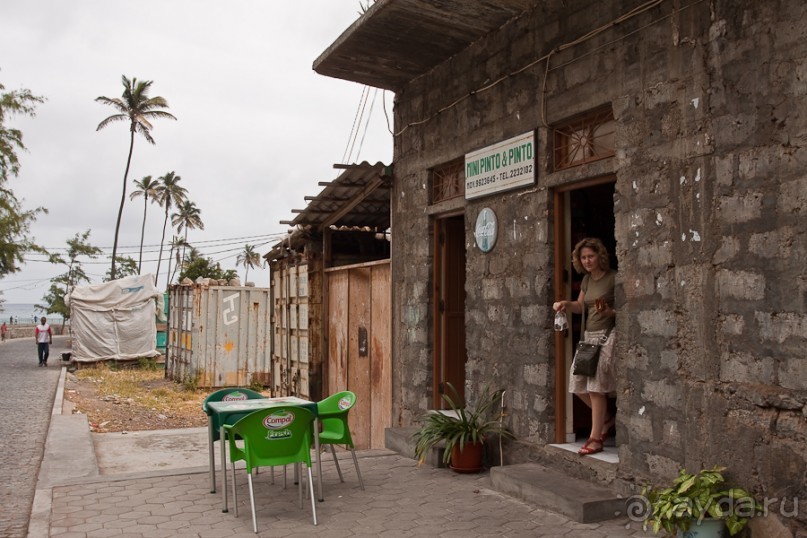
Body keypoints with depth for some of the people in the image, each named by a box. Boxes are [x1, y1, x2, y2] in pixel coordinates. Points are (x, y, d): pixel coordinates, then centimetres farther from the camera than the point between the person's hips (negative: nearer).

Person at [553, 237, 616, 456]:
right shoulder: (587, 279, 12)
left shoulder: (613, 278, -10)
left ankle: (595, 439, -1)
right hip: (588, 335, 8)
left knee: (596, 386, -10)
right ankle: (605, 420, 27)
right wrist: (565, 304, 2)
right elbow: (580, 306, 21)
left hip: (607, 335, -8)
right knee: (578, 383, 6)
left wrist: (610, 312, -27)